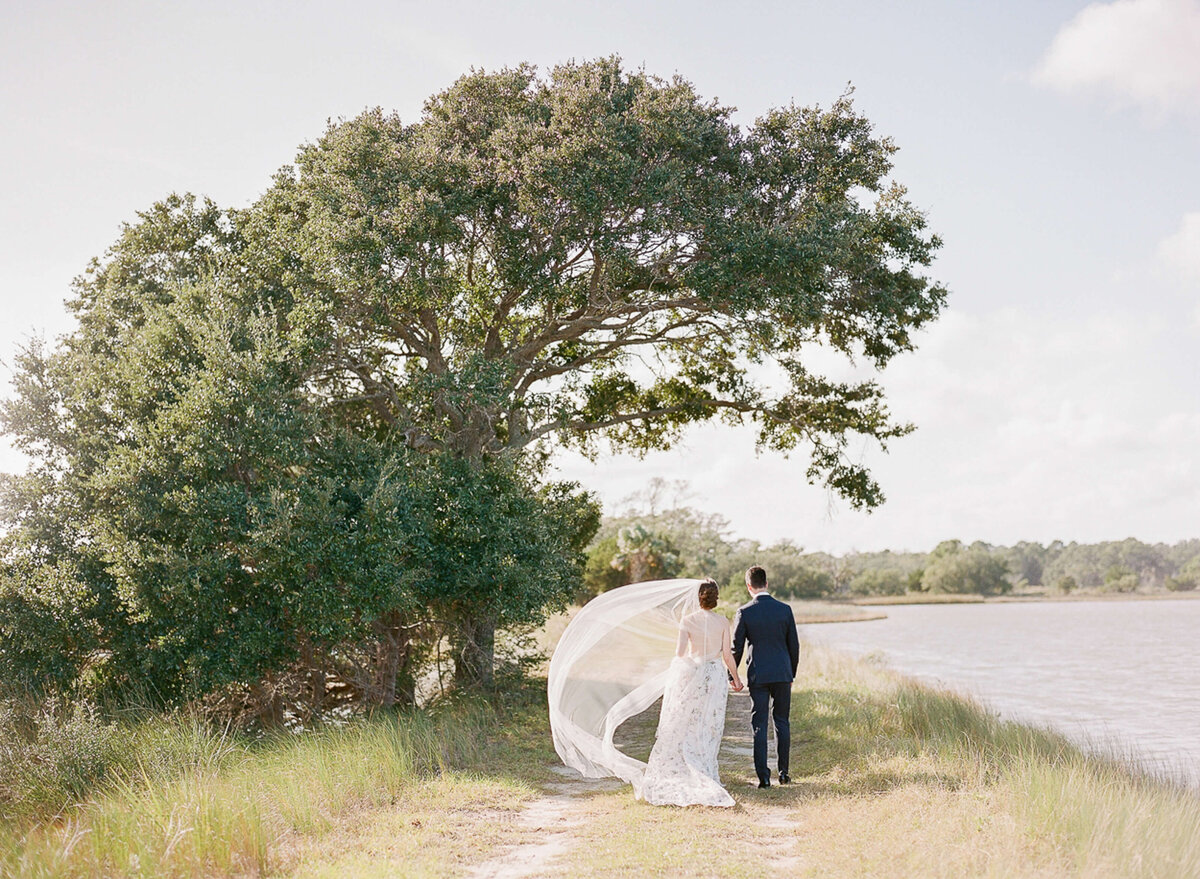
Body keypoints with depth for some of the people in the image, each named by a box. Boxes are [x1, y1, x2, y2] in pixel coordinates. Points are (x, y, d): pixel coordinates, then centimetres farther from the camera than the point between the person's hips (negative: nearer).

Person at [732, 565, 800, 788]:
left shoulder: (744, 612, -7)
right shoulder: (784, 609, 0)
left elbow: (736, 647, -3)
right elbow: (794, 645, 5)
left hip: (758, 676, -2)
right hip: (782, 674, 2)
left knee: (759, 726, 3)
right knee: (782, 722, 13)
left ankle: (763, 776, 1)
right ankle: (783, 772, 15)